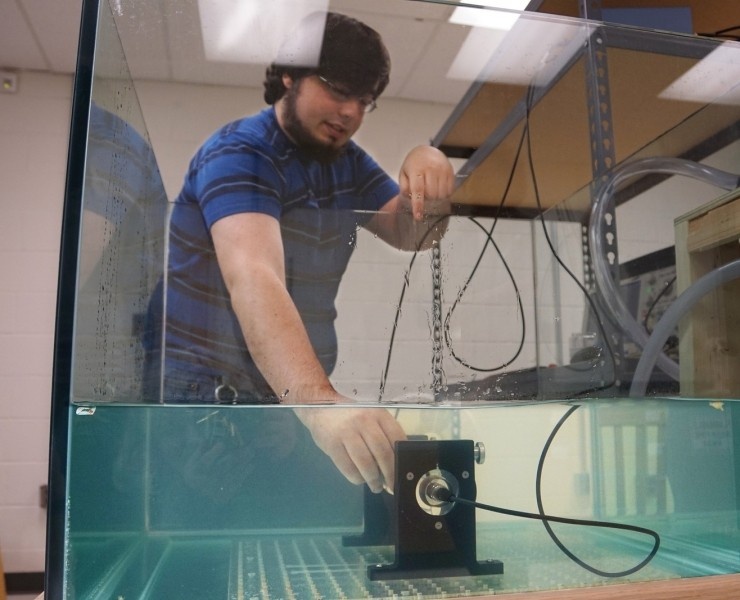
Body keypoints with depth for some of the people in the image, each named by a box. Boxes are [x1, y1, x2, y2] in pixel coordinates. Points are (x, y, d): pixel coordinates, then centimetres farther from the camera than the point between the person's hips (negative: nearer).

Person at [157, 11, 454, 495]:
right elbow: (254, 280, -32)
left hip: (292, 398, 6)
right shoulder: (239, 156, -16)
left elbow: (411, 234, 8)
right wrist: (320, 401, -47)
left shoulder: (347, 163, 9)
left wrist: (428, 184, -15)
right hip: (204, 393, -6)